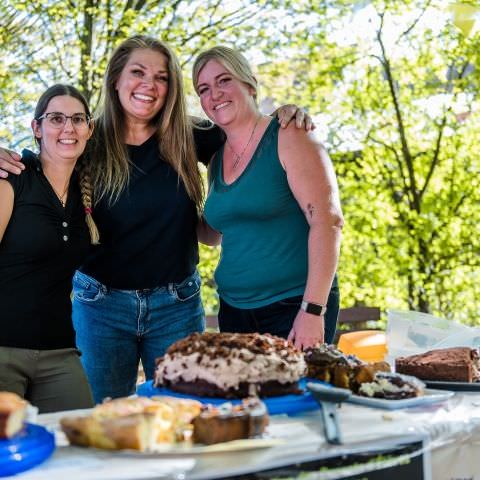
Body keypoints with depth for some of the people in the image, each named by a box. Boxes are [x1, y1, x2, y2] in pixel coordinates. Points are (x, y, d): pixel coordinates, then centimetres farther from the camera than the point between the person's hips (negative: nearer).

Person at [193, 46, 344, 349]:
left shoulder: (287, 139, -9)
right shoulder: (217, 158, 11)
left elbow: (327, 221, -17)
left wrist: (312, 311, -22)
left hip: (294, 308, -6)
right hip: (234, 310, 6)